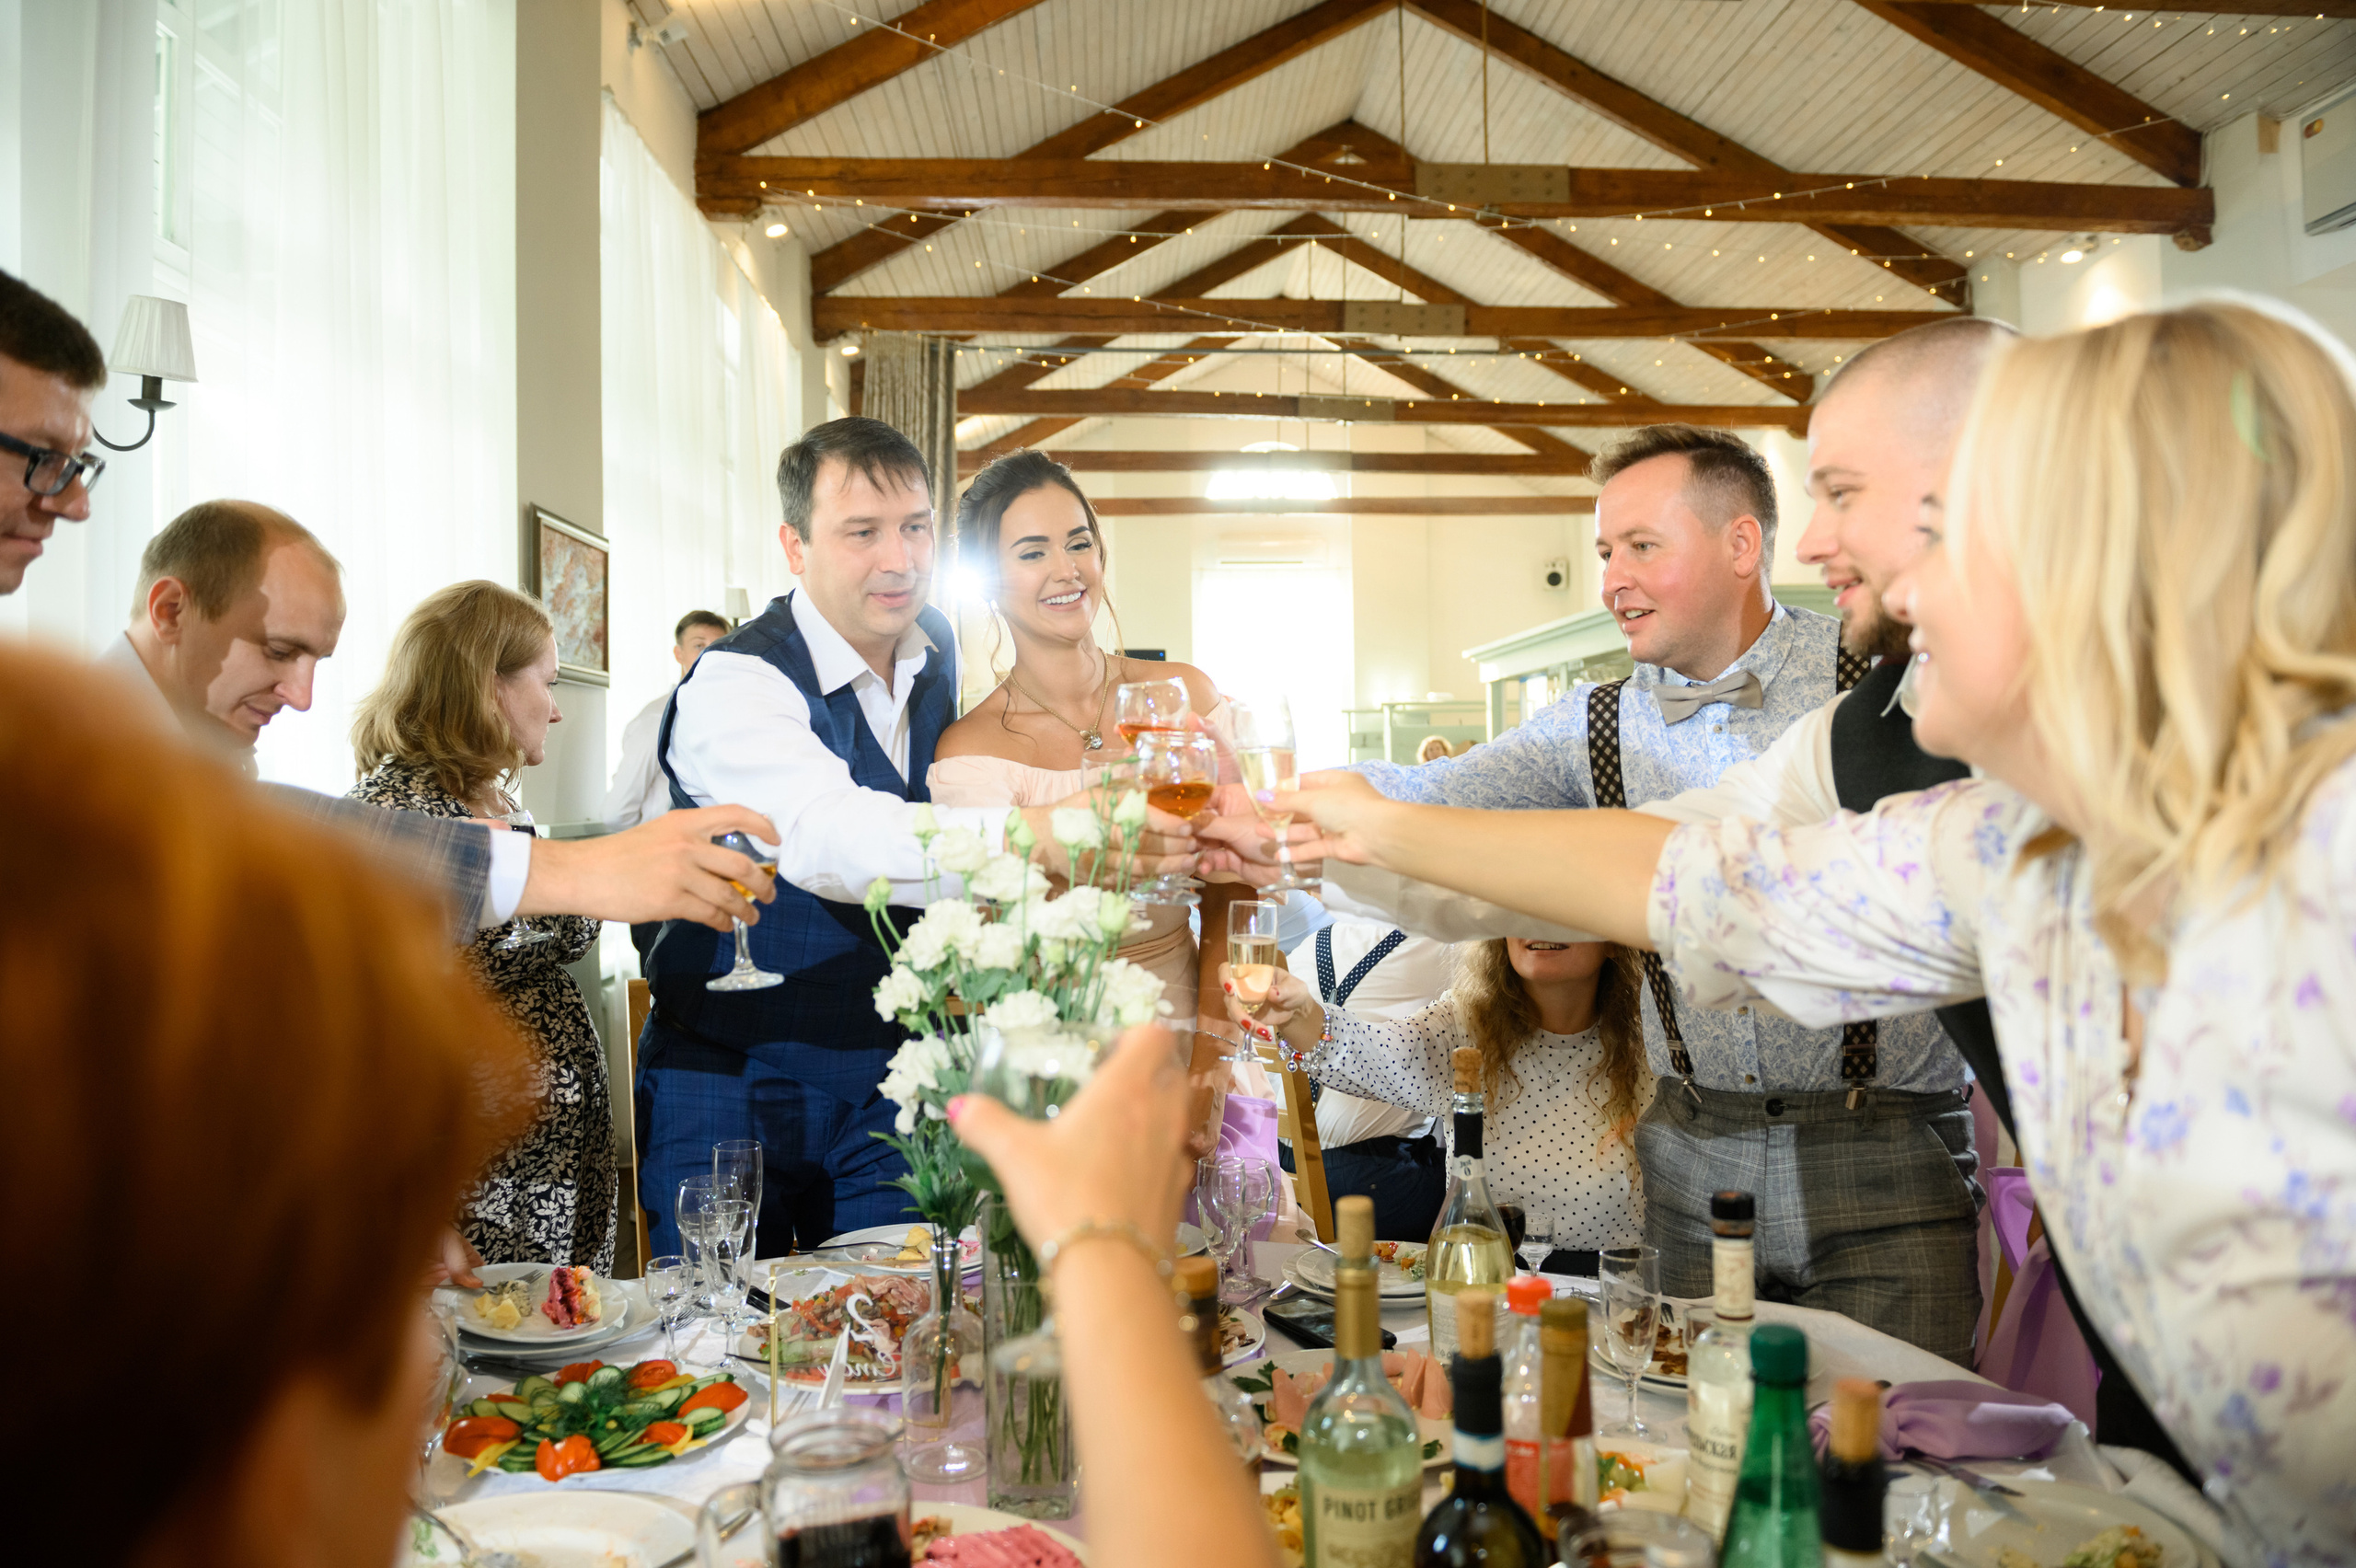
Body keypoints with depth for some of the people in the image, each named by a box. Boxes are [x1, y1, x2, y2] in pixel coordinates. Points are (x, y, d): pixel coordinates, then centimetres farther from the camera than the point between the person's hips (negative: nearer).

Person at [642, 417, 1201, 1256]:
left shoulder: (938, 652, 1)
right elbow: (825, 835, -40)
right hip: (732, 1086, -4)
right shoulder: (733, 684, -20)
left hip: (887, 1087, 5)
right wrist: (1032, 835, -55)